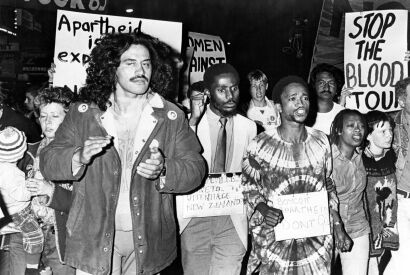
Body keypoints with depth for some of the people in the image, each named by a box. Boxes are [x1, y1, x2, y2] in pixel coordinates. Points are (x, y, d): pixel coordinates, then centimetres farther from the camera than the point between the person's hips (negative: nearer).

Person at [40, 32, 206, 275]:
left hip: (148, 241, 1)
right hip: (95, 237, -1)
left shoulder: (172, 117, 0)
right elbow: (48, 163, -3)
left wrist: (163, 171, -24)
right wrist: (80, 157, -24)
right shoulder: (83, 113, -1)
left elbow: (196, 168, -3)